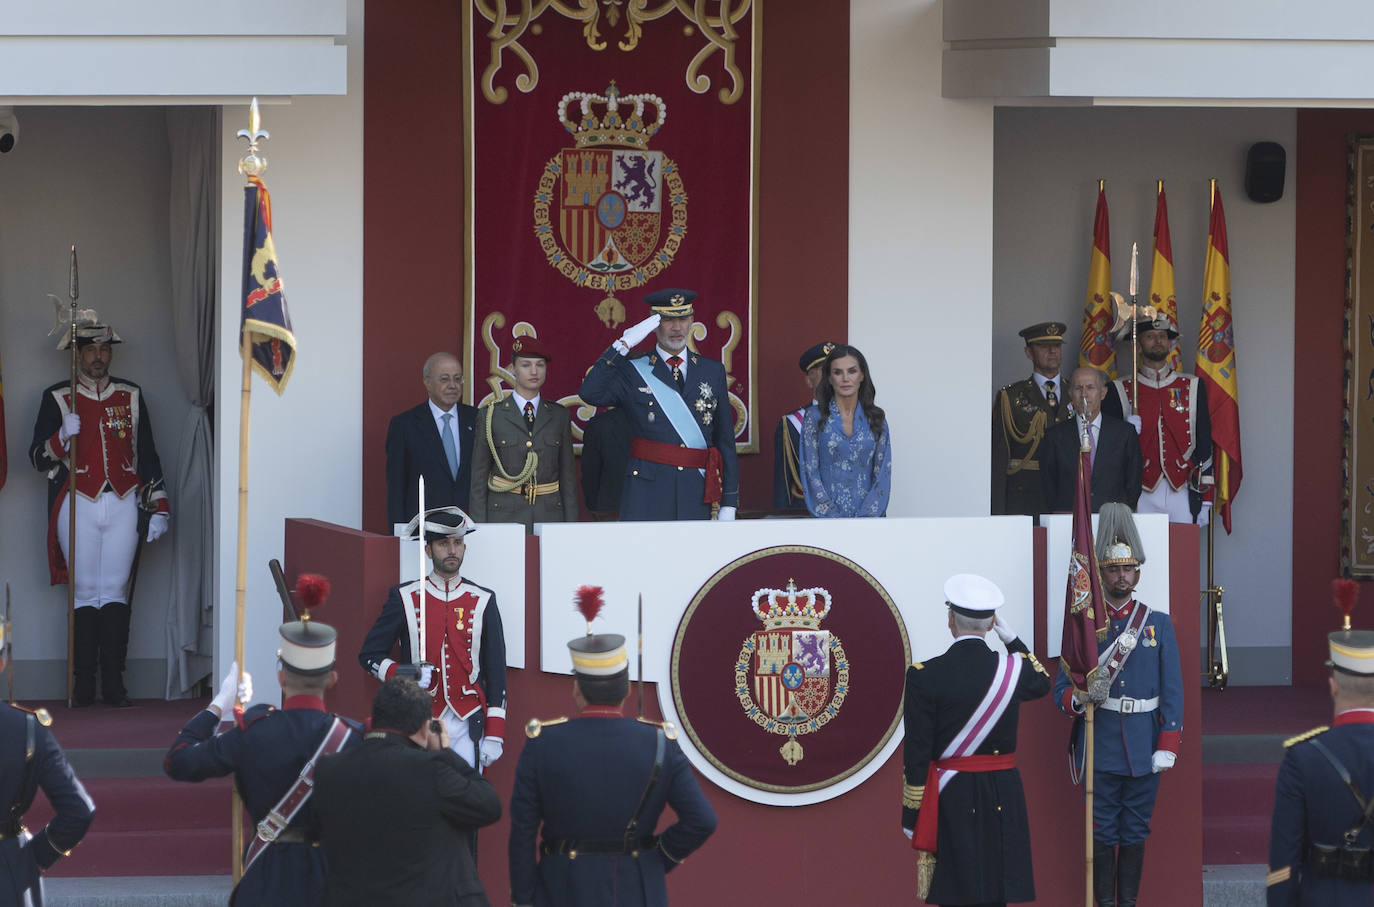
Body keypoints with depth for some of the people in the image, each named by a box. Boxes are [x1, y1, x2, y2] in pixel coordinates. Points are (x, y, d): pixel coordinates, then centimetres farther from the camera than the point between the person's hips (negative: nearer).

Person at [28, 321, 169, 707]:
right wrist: (63, 436, -18)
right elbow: (38, 457, 2)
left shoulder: (130, 396, 12)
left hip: (123, 505, 2)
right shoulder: (57, 398, 5)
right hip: (79, 506, -2)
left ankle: (114, 684, -1)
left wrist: (158, 509, 8)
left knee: (115, 594, -1)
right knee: (86, 594, -4)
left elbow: (147, 455, 14)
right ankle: (83, 685, -1)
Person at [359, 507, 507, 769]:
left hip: (466, 727, 1)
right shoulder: (404, 598, 4)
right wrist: (406, 675, -13)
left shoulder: (483, 601, 7)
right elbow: (370, 656, 7)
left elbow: (496, 671, 8)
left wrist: (495, 734, 2)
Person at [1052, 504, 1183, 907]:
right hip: (1100, 748, -1)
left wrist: (1168, 746, -5)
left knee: (1135, 833, 6)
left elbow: (1172, 690, 3)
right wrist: (1079, 697, -24)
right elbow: (1062, 689, 0)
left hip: (1144, 749, 1)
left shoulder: (1159, 625, 5)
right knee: (1103, 833, 2)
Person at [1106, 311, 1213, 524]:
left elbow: (1204, 443, 10)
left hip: (1182, 496, 1)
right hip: (1141, 497, -1)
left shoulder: (1193, 387, 10)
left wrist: (1205, 500, 5)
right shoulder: (1120, 391, 6)